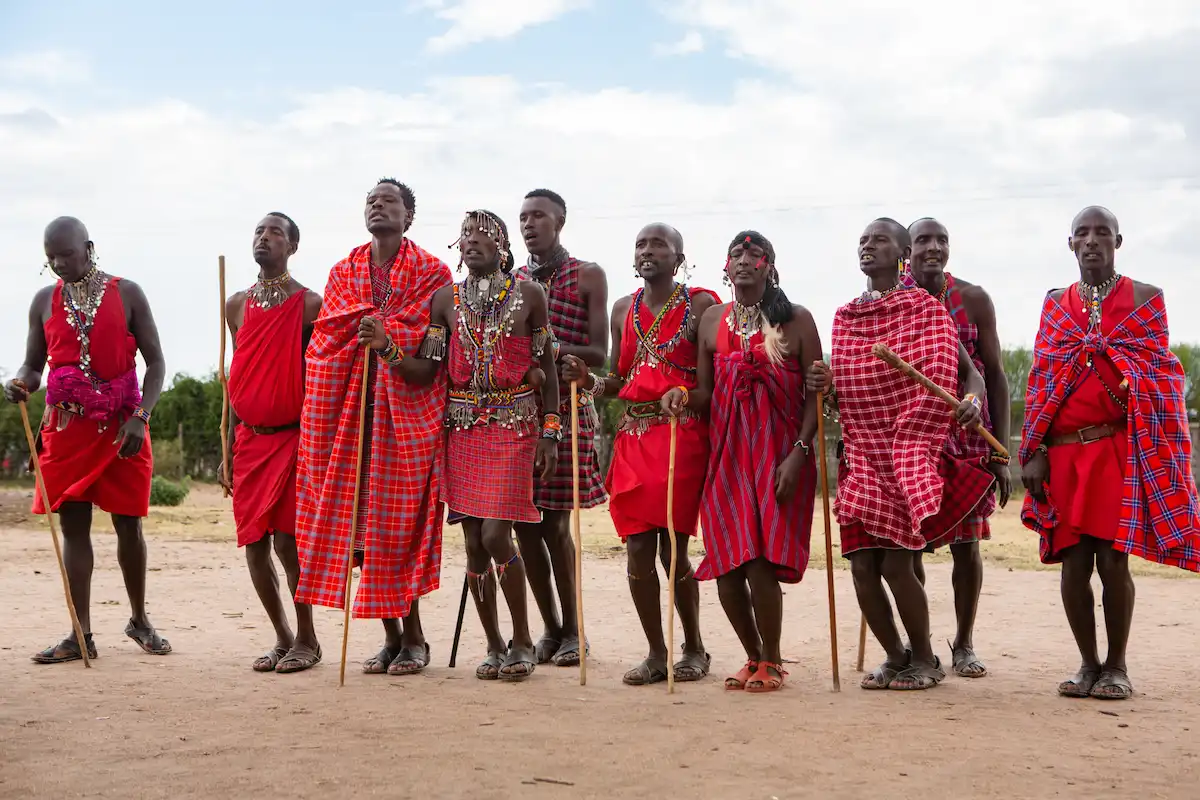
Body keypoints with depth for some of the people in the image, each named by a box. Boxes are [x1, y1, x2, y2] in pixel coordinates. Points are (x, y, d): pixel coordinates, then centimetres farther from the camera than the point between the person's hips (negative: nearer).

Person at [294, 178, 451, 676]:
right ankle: (392, 636, 11)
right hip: (351, 413, 4)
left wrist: (388, 343, -21)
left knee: (400, 526, -5)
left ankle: (413, 636, 6)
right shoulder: (344, 272, 15)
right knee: (362, 525, 1)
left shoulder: (432, 274, 3)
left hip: (406, 414, -4)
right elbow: (325, 344, 12)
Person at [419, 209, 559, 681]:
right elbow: (431, 367, 8)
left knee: (495, 534, -12)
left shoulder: (528, 295, 3)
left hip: (514, 425, -3)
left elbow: (546, 368, 4)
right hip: (462, 426, 3)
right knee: (473, 540, 4)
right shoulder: (446, 299, 9)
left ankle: (522, 641, 6)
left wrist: (550, 433, -1)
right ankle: (494, 646, 17)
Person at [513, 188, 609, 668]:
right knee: (524, 522, 2)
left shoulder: (588, 277, 4)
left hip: (566, 407, -4)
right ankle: (551, 628, 15)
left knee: (554, 523, -6)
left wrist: (550, 346, -19)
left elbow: (598, 353, -4)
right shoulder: (512, 281, 17)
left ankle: (572, 630, 8)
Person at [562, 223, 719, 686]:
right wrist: (588, 379, 1)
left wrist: (685, 392, -22)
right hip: (633, 435, 5)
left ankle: (694, 648, 13)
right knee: (638, 548, 0)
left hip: (682, 434, -5)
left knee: (671, 547, -6)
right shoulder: (624, 309, 16)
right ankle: (656, 654, 12)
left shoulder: (700, 305, 0)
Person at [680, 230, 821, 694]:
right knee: (726, 565, 0)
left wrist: (798, 452, -12)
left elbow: (816, 393, -2)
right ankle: (754, 658, 20)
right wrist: (683, 398, -11)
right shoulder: (712, 321, 11)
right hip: (726, 452, 4)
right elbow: (706, 393, 13)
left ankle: (771, 662, 6)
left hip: (779, 455, -4)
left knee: (761, 561, -12)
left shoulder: (795, 320, 1)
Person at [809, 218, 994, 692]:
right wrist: (825, 384, -3)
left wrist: (972, 401, -25)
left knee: (895, 564, -8)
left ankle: (925, 658, 14)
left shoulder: (925, 308, -2)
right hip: (861, 454, 5)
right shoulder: (844, 318, 12)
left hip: (909, 453, -5)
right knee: (862, 565, -1)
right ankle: (895, 656, 20)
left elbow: (968, 371, -4)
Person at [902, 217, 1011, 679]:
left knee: (966, 543, 4)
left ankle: (964, 645, 18)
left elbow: (996, 377, 2)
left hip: (968, 438, 0)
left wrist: (1001, 454, -2)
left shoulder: (973, 299, 1)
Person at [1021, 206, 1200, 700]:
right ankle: (1088, 664, 17)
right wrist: (1033, 453, 1)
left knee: (1112, 560, -4)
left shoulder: (1145, 298, 6)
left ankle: (1117, 666, 11)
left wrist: (1158, 453, -7)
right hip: (1065, 452, 3)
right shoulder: (1055, 305, 13)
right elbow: (1040, 384, 10)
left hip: (1122, 449, -2)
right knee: (1073, 562, 2)